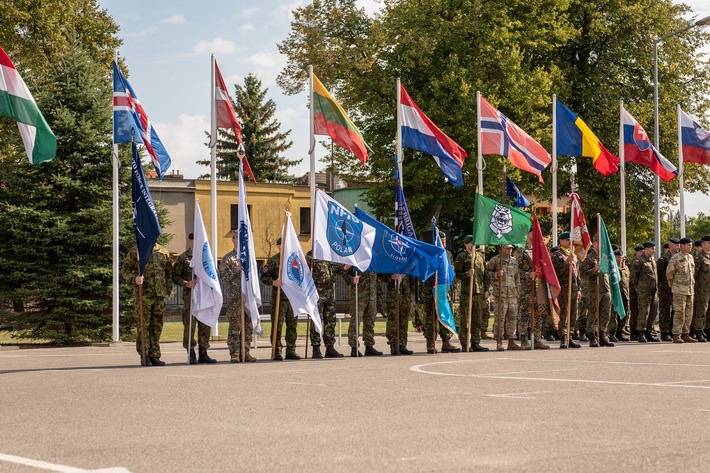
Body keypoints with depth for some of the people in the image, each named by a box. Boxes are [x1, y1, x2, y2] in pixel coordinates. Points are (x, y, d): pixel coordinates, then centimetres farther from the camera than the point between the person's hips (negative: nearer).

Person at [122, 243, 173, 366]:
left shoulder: (163, 252, 13)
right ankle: (144, 356, 1)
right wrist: (134, 279, -18)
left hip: (160, 295, 4)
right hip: (143, 295, -4)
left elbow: (169, 272, 18)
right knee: (144, 325, -5)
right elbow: (125, 270, 1)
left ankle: (154, 356, 13)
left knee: (157, 326, 6)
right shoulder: (135, 252, 3)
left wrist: (168, 290, 10)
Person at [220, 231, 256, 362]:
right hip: (234, 298, -5)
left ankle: (245, 352, 11)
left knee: (248, 326, 4)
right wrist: (236, 269, -17)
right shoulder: (227, 258, 1)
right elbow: (222, 276, -7)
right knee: (234, 327, -4)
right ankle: (234, 353, 0)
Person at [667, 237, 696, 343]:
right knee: (679, 313, -8)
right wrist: (672, 285, 2)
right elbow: (669, 272, -6)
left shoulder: (691, 257, 12)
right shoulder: (675, 258, -9)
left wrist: (692, 283, 17)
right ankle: (676, 335, -5)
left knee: (689, 313, 7)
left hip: (690, 290, 7)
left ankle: (685, 334, 13)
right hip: (679, 290, -7)